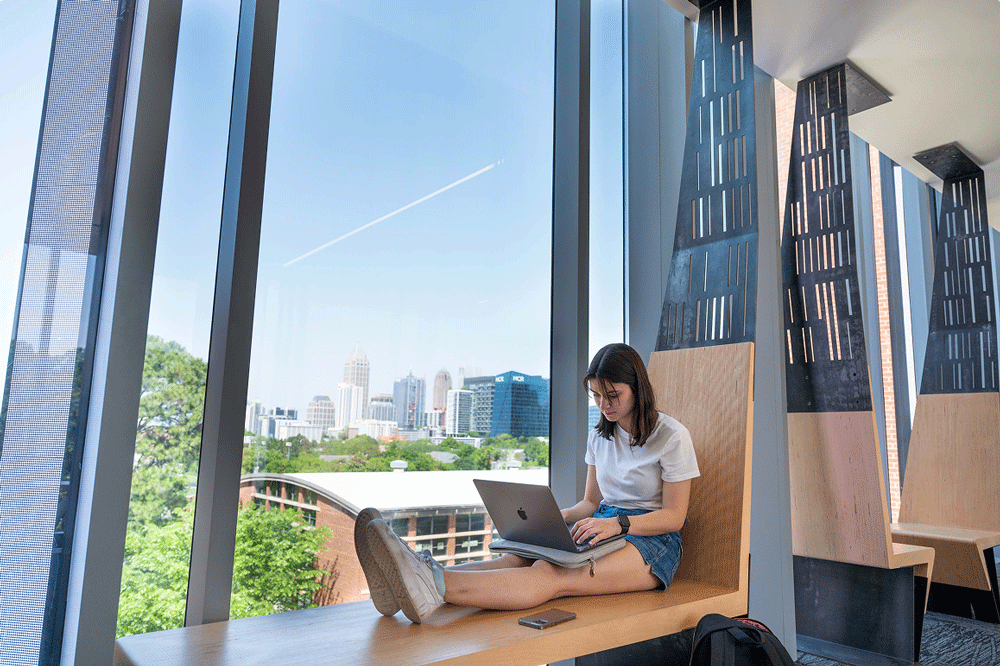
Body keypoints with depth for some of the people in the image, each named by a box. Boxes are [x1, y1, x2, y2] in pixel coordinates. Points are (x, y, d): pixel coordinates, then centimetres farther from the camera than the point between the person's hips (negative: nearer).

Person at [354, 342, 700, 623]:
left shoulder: (672, 436, -5)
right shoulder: (599, 436, 15)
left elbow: (674, 516, -7)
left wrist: (617, 524, -23)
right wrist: (559, 517, -4)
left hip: (652, 540, -6)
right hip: (603, 526, 6)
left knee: (550, 575, -35)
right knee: (517, 558, -26)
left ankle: (430, 586, -59)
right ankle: (415, 581, -49)